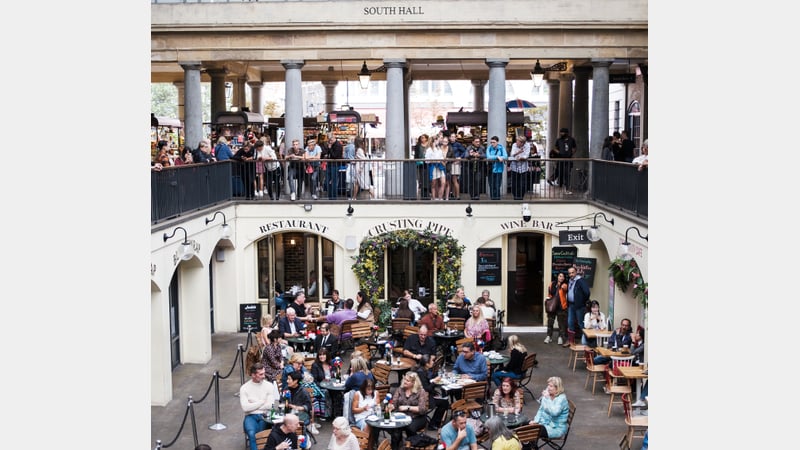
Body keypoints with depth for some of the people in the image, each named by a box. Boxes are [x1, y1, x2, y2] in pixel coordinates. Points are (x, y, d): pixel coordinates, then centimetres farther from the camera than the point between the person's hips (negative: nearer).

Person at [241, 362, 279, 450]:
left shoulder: (269, 385, 2)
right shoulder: (244, 388, 1)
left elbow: (270, 406, -7)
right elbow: (245, 408, -10)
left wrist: (253, 406, -4)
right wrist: (262, 402, -6)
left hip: (264, 415, 0)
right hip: (250, 416, 0)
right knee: (252, 433, -32)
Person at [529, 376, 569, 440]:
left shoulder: (562, 398, -16)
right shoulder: (547, 395, 5)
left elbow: (554, 412, -32)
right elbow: (541, 410, 14)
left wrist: (547, 398, -29)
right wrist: (536, 421, -2)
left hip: (556, 428, -8)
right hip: (544, 423, 8)